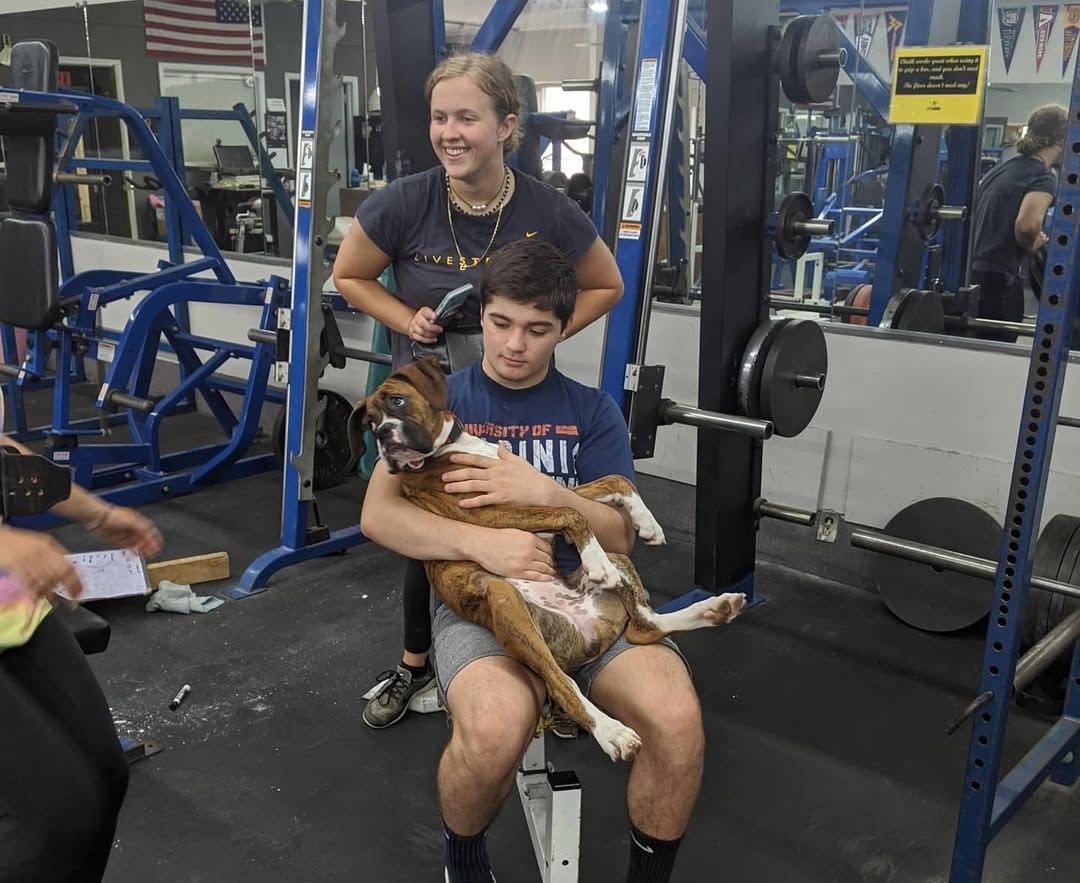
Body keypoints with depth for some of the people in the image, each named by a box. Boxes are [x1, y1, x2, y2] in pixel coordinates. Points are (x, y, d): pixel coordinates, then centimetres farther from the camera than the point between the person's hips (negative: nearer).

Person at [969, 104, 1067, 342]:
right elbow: (1027, 224, -28)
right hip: (1001, 278, -9)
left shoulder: (1003, 167, 15)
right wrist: (1031, 246, -8)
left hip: (974, 271, 9)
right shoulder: (1044, 178, -10)